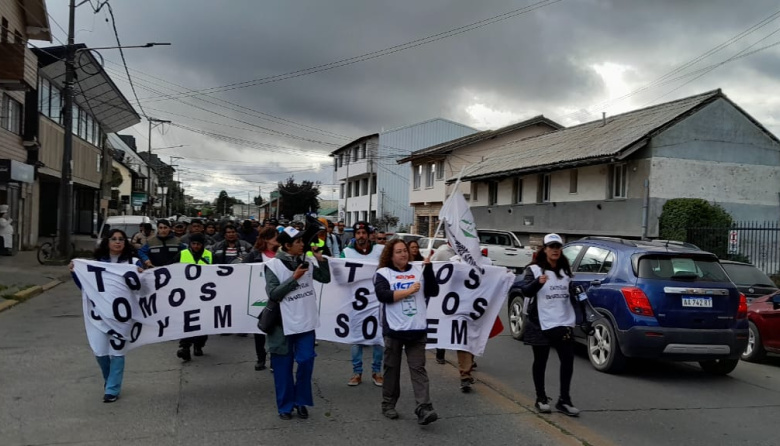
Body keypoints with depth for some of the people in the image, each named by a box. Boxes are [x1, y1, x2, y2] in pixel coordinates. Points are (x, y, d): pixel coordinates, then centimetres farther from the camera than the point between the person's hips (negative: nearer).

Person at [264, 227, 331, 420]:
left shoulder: (305, 262, 2)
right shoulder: (273, 265, -11)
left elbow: (325, 278, 9)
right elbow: (273, 293, -17)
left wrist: (320, 258, -3)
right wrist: (294, 278, -21)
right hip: (282, 321, -3)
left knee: (306, 361, -1)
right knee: (283, 366, 6)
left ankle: (300, 401, 19)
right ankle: (285, 405, 20)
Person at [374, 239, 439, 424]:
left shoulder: (418, 270, 8)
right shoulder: (383, 273, 0)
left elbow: (434, 291, 1)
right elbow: (383, 295, -15)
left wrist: (428, 267, -8)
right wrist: (408, 291, -14)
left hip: (417, 329, 2)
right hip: (394, 330, -1)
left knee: (418, 369, -3)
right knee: (392, 368, 10)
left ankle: (424, 409, -8)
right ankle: (388, 405, 24)